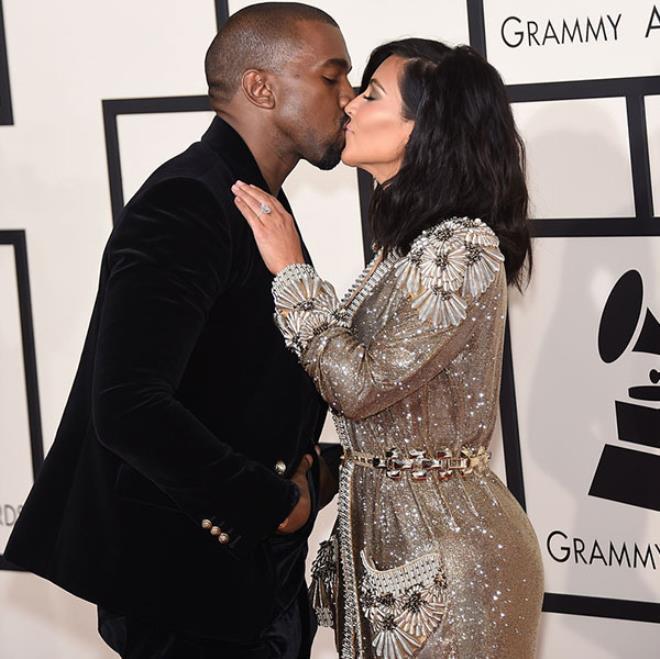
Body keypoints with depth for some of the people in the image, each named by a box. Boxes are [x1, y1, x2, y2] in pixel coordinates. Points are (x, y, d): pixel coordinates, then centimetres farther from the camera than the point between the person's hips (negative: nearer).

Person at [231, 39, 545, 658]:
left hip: (447, 545, -9)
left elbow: (362, 384, -22)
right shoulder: (409, 246, 10)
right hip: (380, 525, 9)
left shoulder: (464, 249, -19)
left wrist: (291, 271, -15)